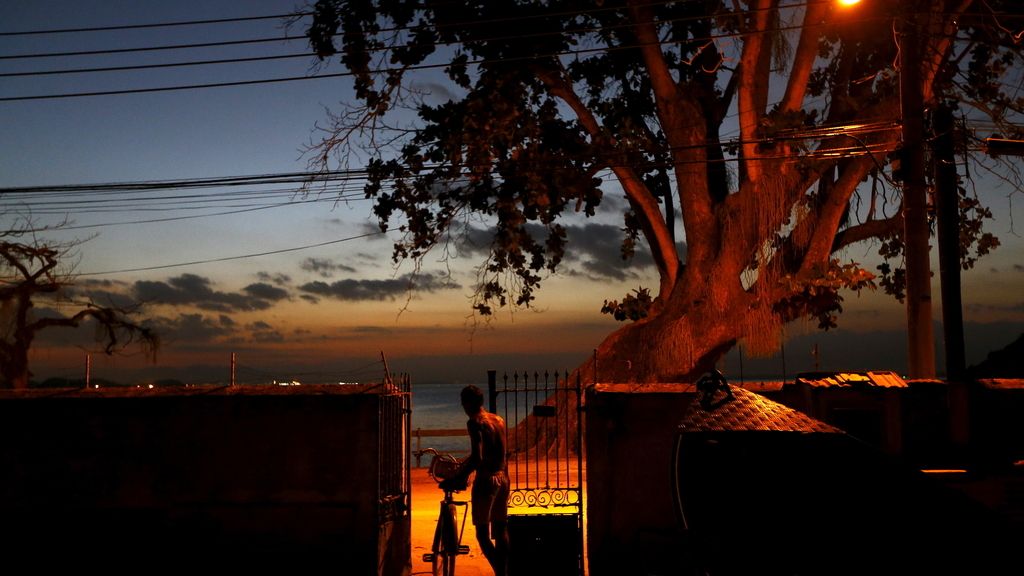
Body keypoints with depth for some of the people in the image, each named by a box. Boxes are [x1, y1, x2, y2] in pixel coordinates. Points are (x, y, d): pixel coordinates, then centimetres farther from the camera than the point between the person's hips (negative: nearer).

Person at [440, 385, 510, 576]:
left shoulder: (475, 422, -13)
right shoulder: (499, 420, 10)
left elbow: (477, 458, -22)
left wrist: (455, 479, -16)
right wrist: (463, 467, 29)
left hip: (486, 480, -8)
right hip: (503, 478, 8)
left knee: (482, 534, 0)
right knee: (501, 531, 16)